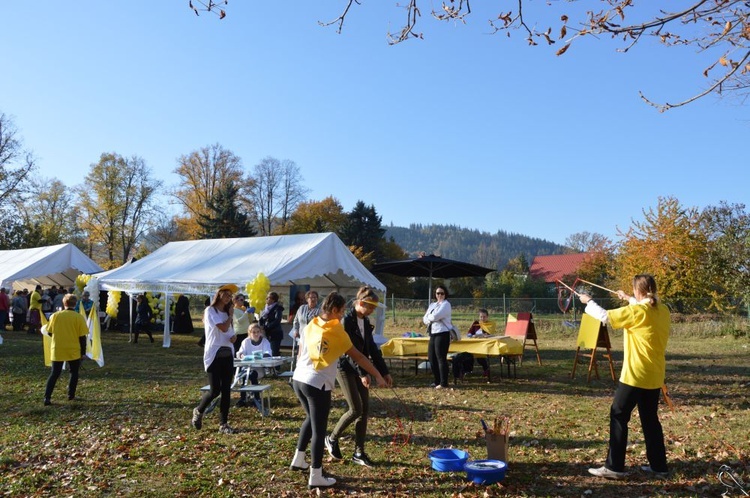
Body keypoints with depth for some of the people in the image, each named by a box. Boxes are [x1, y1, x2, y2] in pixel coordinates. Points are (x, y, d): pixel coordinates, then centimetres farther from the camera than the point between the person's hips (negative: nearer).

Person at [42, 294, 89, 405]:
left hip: (57, 350, 2)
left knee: (54, 374, 8)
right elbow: (82, 336, -7)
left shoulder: (55, 315, -2)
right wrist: (83, 352, 2)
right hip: (73, 351, -1)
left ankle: (47, 397, -2)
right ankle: (71, 395, 17)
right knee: (74, 373, 16)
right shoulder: (79, 317, -8)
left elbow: (49, 332, 5)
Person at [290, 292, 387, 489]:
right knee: (319, 429, 2)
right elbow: (358, 357, -7)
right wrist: (378, 376, -2)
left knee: (310, 419, 27)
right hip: (318, 385, -7)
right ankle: (316, 477, 8)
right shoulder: (337, 331, -10)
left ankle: (298, 460, 36)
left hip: (298, 380, 7)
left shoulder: (310, 326, 7)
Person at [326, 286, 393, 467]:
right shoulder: (347, 320, -17)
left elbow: (372, 348, 12)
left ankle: (359, 452, 15)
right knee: (356, 409, -9)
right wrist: (362, 373, -24)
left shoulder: (365, 322, 7)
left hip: (360, 369, 8)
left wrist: (384, 371, 11)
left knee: (365, 409, 5)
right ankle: (332, 439, 15)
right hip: (345, 368, -8)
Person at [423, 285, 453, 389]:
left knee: (441, 358, -8)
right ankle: (437, 381, 21)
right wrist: (431, 319, -8)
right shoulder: (432, 305, 19)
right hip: (433, 333, 8)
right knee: (432, 358, 9)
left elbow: (436, 316, -18)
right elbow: (425, 319, 12)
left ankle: (443, 383, -1)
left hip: (442, 334, -8)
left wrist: (429, 317, 2)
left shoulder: (446, 304, -4)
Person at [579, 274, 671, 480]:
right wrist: (628, 299, 36)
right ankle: (659, 466, 21)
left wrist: (588, 301, 1)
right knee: (650, 419, 17)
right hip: (654, 376, 7)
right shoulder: (663, 311, 4)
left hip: (635, 375, -7)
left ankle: (614, 467, 0)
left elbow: (605, 316, -15)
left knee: (618, 416, 0)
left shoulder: (637, 311, -17)